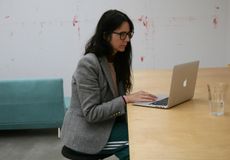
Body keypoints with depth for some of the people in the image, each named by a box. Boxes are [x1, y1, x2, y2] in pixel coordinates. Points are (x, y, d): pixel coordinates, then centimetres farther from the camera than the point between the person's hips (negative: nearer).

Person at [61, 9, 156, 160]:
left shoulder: (118, 60, 6)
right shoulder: (88, 63, -20)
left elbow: (116, 98, 8)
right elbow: (91, 113, -22)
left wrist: (133, 98, -11)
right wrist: (126, 99, -24)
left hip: (108, 123, 7)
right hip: (87, 133, -7)